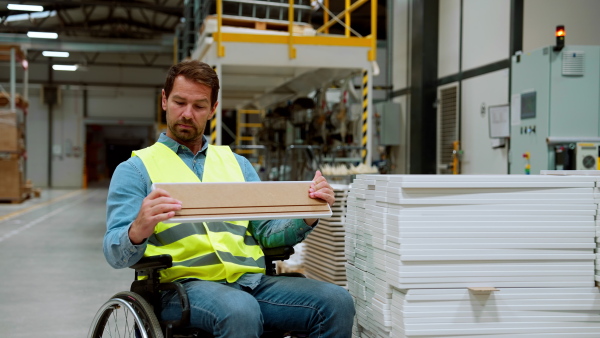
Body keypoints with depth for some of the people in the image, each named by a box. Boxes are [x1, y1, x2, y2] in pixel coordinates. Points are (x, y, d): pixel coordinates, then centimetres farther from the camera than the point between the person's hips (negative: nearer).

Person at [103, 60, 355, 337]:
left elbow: (268, 232, 15)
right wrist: (137, 232, -26)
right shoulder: (135, 169, 9)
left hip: (250, 281, 5)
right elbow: (116, 256, -2)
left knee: (337, 302, -19)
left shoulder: (237, 164, 22)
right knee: (240, 311, -39)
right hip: (182, 284, -5)